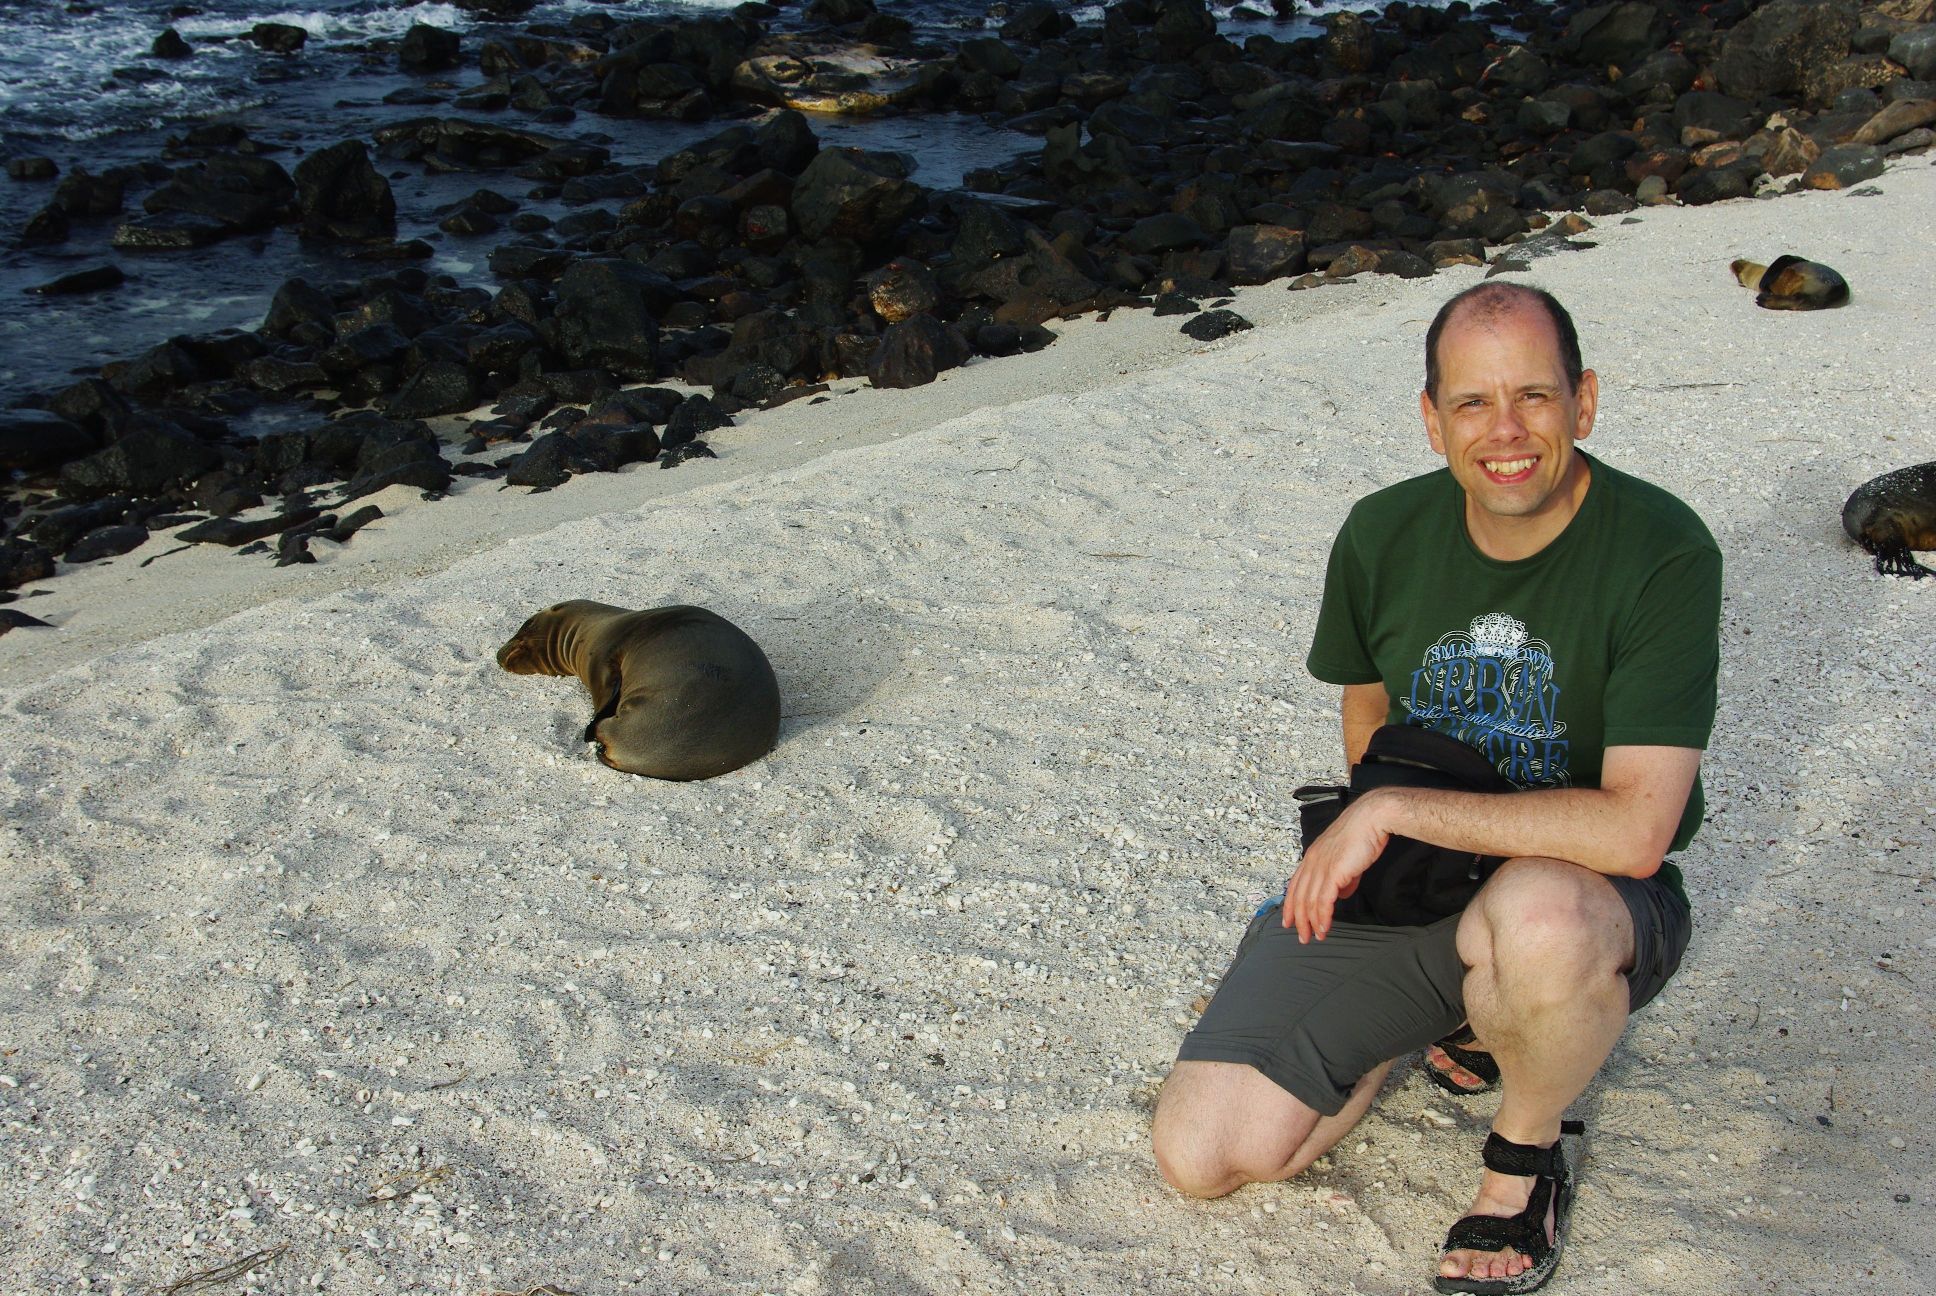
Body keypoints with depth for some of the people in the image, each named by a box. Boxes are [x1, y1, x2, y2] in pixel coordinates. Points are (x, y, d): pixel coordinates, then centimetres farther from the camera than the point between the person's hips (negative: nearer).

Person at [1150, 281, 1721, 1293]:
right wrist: (1367, 850, 2)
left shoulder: (1664, 555, -19)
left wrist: (1395, 811, -24)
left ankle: (1525, 1156, -7)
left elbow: (1632, 831, -27)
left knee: (1536, 917, -43)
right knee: (1202, 1155, -9)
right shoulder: (1385, 535, -4)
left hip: (1591, 899, -3)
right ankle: (1451, 1013, 17)